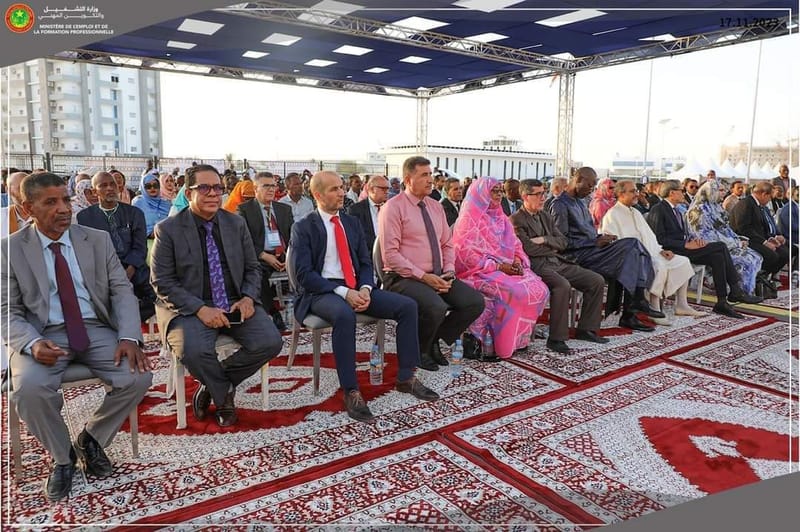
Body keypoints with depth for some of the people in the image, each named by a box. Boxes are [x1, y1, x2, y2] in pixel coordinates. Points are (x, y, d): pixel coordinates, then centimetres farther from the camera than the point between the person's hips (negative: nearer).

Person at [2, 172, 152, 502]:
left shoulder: (98, 240, 7)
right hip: (43, 335, -1)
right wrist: (32, 343, -21)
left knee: (139, 375, -23)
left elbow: (122, 290, 2)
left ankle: (91, 440, 7)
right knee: (28, 389, -31)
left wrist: (129, 338, -15)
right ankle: (62, 457, 1)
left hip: (96, 330, 2)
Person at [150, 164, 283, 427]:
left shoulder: (237, 223, 8)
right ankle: (224, 393, 2)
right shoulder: (168, 229, -2)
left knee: (270, 342, -20)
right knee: (194, 351, -33)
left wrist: (248, 298, -8)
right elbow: (161, 282, -6)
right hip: (190, 308, -3)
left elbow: (253, 268, 13)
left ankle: (212, 386, 5)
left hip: (235, 304, 4)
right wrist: (200, 309, -19)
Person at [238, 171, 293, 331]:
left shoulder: (285, 209, 20)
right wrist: (264, 255, -15)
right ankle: (268, 315, -18)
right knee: (259, 274, -34)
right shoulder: (244, 209, 7)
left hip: (284, 256, 4)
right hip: (260, 257, -4)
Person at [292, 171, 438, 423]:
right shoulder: (303, 228, -3)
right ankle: (351, 392, -28)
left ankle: (406, 378, -2)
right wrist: (343, 292, -23)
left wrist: (365, 289, -10)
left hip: (356, 288, 6)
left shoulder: (352, 222, 14)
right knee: (344, 315, -40)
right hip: (321, 291, -6)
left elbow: (366, 263, 13)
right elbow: (304, 273, -12)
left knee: (407, 306, -12)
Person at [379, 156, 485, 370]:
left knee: (475, 302, -13)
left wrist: (449, 273, -1)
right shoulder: (393, 207, -7)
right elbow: (390, 254, -14)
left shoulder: (436, 206, 16)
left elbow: (447, 244, 18)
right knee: (436, 307, -34)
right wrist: (423, 276, -19)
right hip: (404, 278, -7)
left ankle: (434, 341, 8)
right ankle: (419, 351, -2)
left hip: (438, 276, 7)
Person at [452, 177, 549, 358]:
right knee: (512, 292, -32)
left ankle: (520, 336, -5)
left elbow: (515, 244, 19)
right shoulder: (469, 219, -4)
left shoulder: (501, 218, 19)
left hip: (507, 268, 7)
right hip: (480, 271, -7)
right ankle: (503, 343, -17)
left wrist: (517, 260, -5)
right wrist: (498, 266, -18)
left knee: (539, 289, -16)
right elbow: (466, 253, -13)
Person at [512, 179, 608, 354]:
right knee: (562, 285, -36)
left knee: (597, 281, -2)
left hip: (558, 262, 8)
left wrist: (544, 239, -7)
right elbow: (529, 249, -16)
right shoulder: (516, 220, -4)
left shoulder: (545, 216, 20)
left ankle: (585, 329, 8)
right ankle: (556, 338, -25)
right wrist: (552, 248, -1)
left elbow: (562, 242, 13)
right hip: (537, 266, -8)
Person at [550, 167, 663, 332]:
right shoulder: (560, 205, -7)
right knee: (632, 246, -20)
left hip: (591, 249, 9)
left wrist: (601, 238, 3)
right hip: (578, 255, -9)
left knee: (634, 245, -12)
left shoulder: (580, 202, 23)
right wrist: (595, 242, -15)